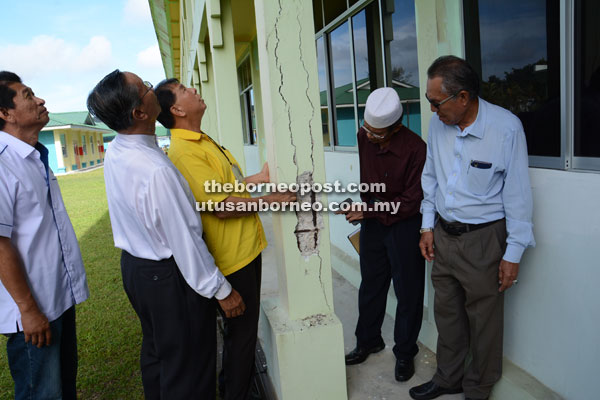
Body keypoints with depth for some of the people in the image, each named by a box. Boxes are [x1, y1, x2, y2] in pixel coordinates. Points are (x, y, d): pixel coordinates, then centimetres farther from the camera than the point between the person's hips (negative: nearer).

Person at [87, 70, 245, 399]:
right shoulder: (155, 171, -31)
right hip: (168, 277, -9)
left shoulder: (114, 153, -2)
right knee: (188, 365, 10)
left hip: (134, 265, 9)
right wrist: (222, 290, -16)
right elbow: (184, 240, -27)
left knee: (155, 349, 28)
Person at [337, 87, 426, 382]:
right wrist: (364, 208, 13)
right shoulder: (364, 137, -6)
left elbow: (411, 201, -19)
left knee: (407, 291, 8)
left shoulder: (415, 148, -23)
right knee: (370, 285, 17)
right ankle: (368, 341, 36)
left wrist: (369, 212, -21)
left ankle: (405, 352, 27)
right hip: (372, 218, 5)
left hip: (404, 223, -5)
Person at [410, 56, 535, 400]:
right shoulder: (438, 124, -1)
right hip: (443, 233, 5)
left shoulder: (506, 127, -16)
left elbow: (517, 193, -11)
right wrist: (428, 226, 10)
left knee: (484, 320, 9)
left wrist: (513, 253, -9)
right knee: (446, 311, 18)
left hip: (483, 239, -5)